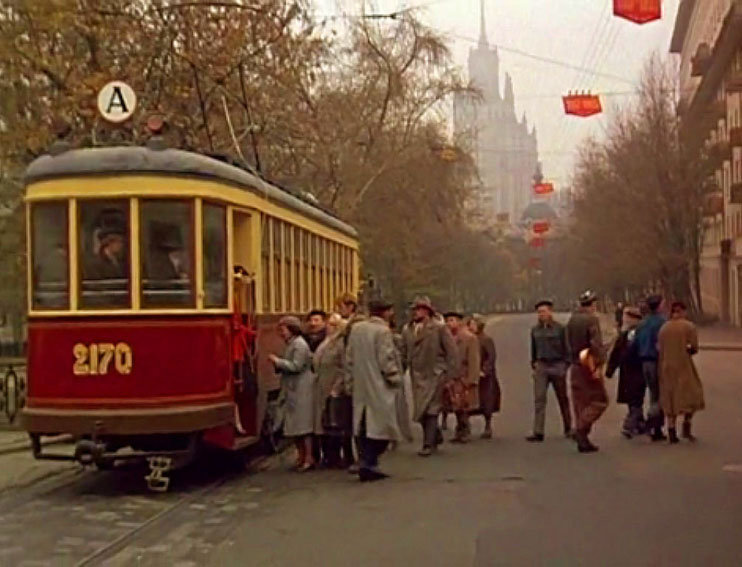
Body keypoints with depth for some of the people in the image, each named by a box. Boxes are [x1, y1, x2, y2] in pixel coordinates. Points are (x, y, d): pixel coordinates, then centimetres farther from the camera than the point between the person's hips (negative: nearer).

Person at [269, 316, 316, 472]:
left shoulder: (299, 344, -11)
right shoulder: (291, 344, 17)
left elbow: (296, 366, -21)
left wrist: (278, 361, -13)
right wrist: (278, 364, 3)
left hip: (302, 390, -10)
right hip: (293, 390, 10)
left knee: (303, 424, -7)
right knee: (295, 425, 10)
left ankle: (309, 458, -3)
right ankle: (301, 456, 17)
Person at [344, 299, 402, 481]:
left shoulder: (356, 328, 8)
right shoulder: (382, 331, -12)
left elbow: (349, 358, 11)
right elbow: (386, 359, -14)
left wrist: (350, 381, 17)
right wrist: (395, 378, -1)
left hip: (360, 387, 7)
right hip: (379, 386, -6)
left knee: (362, 425, 11)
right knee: (379, 424, -2)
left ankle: (366, 463, 14)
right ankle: (369, 464, -9)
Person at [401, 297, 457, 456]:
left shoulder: (439, 328, -5)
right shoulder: (407, 331, 6)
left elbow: (451, 352, -6)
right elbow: (404, 355, 9)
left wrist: (450, 376, -11)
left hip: (435, 376, -4)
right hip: (417, 376, 4)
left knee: (430, 410, -6)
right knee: (420, 411, 9)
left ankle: (428, 444, 3)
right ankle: (436, 436, 31)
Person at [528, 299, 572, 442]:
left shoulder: (560, 328, -4)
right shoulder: (535, 330, 8)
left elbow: (566, 348, -3)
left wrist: (565, 366, -8)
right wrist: (534, 365, 10)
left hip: (557, 366, -3)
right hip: (541, 366, 3)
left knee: (563, 398, 9)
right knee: (539, 399, -5)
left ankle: (568, 428, 25)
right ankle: (538, 433, -6)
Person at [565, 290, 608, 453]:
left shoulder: (572, 319, 10)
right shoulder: (592, 319, -12)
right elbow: (596, 344, -19)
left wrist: (572, 360, 16)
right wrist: (598, 365, -18)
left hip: (575, 366, 7)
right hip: (589, 365, -7)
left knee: (580, 403, 10)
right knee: (599, 400, 3)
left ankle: (582, 441, 12)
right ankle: (581, 429, -11)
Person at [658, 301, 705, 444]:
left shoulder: (663, 328, 5)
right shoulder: (689, 326, -6)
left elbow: (660, 349, 2)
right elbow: (694, 348, -9)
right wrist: (687, 350, 9)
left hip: (667, 368, 4)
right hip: (683, 366, -4)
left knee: (670, 398, 11)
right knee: (692, 395, 11)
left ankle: (672, 432, 10)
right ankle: (686, 427, 1)